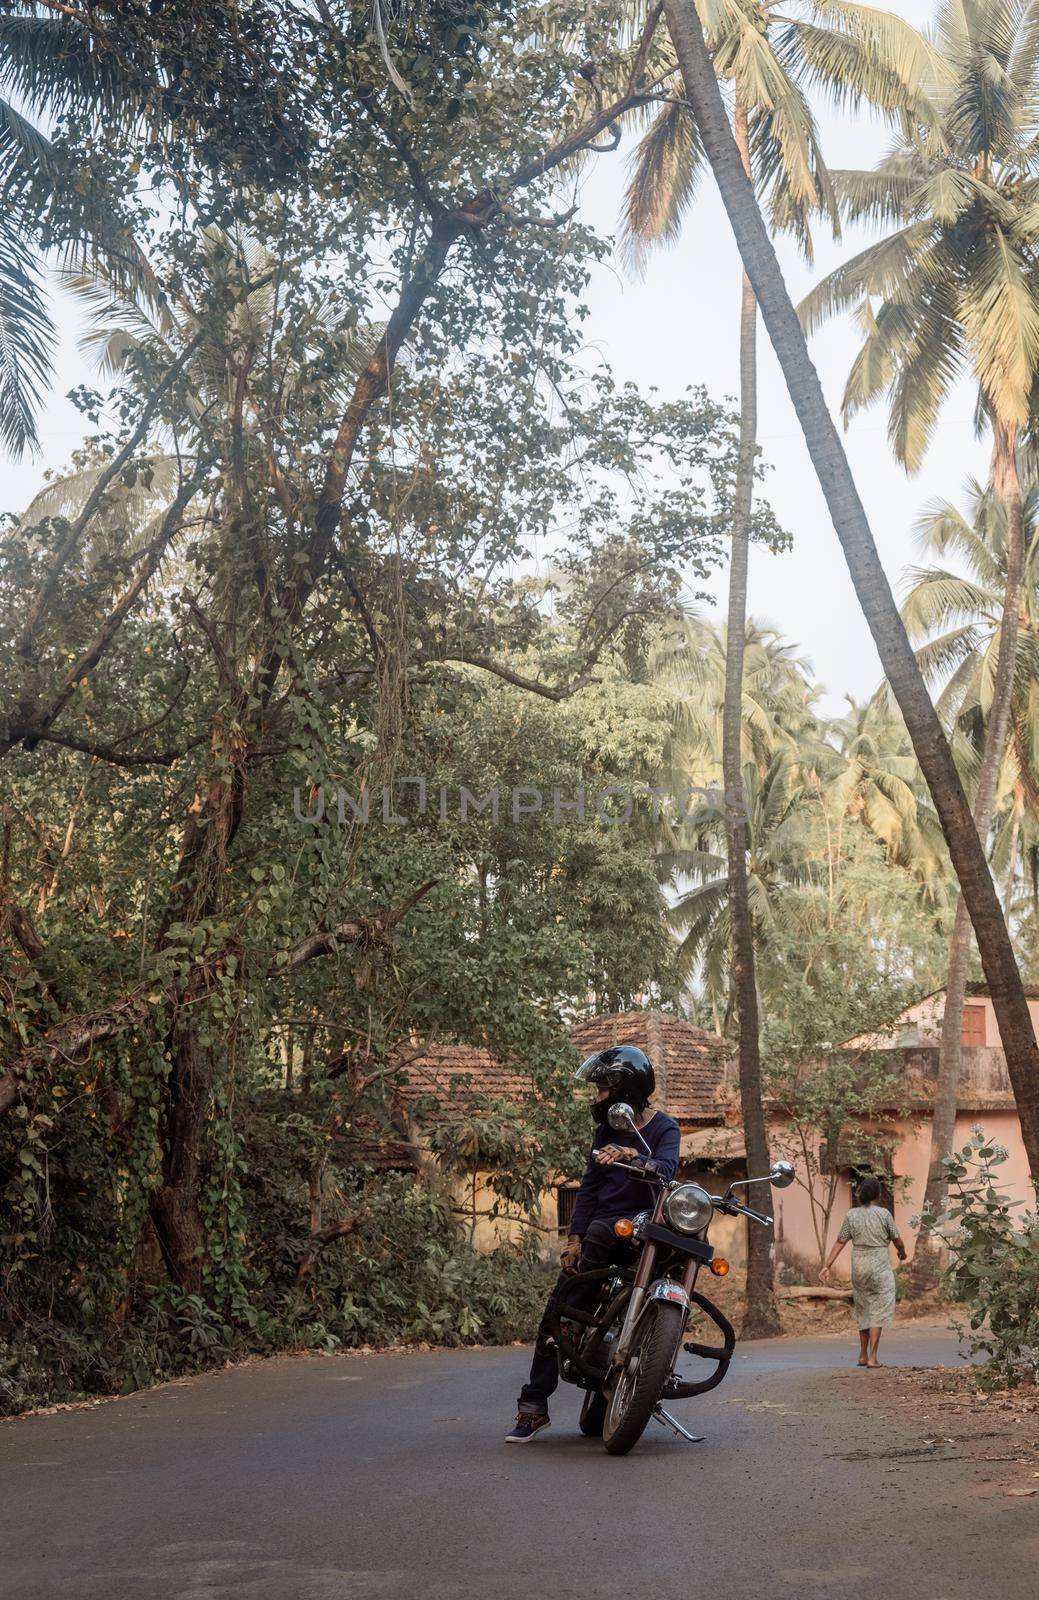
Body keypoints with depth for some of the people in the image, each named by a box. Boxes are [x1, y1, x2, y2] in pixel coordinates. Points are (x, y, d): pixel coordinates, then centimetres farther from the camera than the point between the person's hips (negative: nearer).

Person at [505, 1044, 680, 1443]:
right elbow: (588, 1186, 15)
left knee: (600, 1234, -37)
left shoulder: (664, 1128, -1)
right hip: (601, 1226, 5)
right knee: (555, 1308, -5)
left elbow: (666, 1169, -21)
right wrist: (574, 1238, 4)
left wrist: (630, 1156, -40)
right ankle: (534, 1406, -2)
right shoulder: (606, 1130, 18)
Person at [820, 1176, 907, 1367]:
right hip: (880, 1265, -4)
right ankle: (872, 1357, -4)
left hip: (858, 1265, 4)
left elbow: (840, 1242, 0)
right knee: (879, 1309, 2)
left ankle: (863, 1355, 22)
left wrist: (827, 1266, 2)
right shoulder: (884, 1214, -7)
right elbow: (897, 1240, 1)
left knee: (863, 1309, 18)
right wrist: (902, 1252, 23)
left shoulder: (851, 1215, 2)